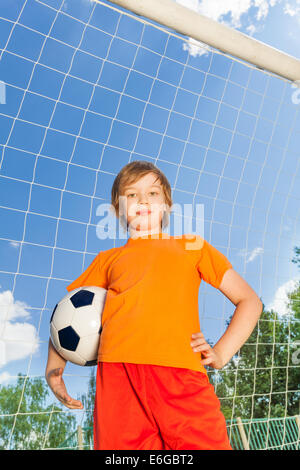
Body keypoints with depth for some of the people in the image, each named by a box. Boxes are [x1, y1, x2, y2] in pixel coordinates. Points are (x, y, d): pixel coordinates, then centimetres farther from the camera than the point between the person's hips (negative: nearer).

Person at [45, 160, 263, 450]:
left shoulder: (192, 246, 20)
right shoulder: (108, 259, 23)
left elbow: (249, 301, 19)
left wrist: (220, 354, 4)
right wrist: (54, 365, 14)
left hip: (181, 372, 0)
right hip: (117, 372, 2)